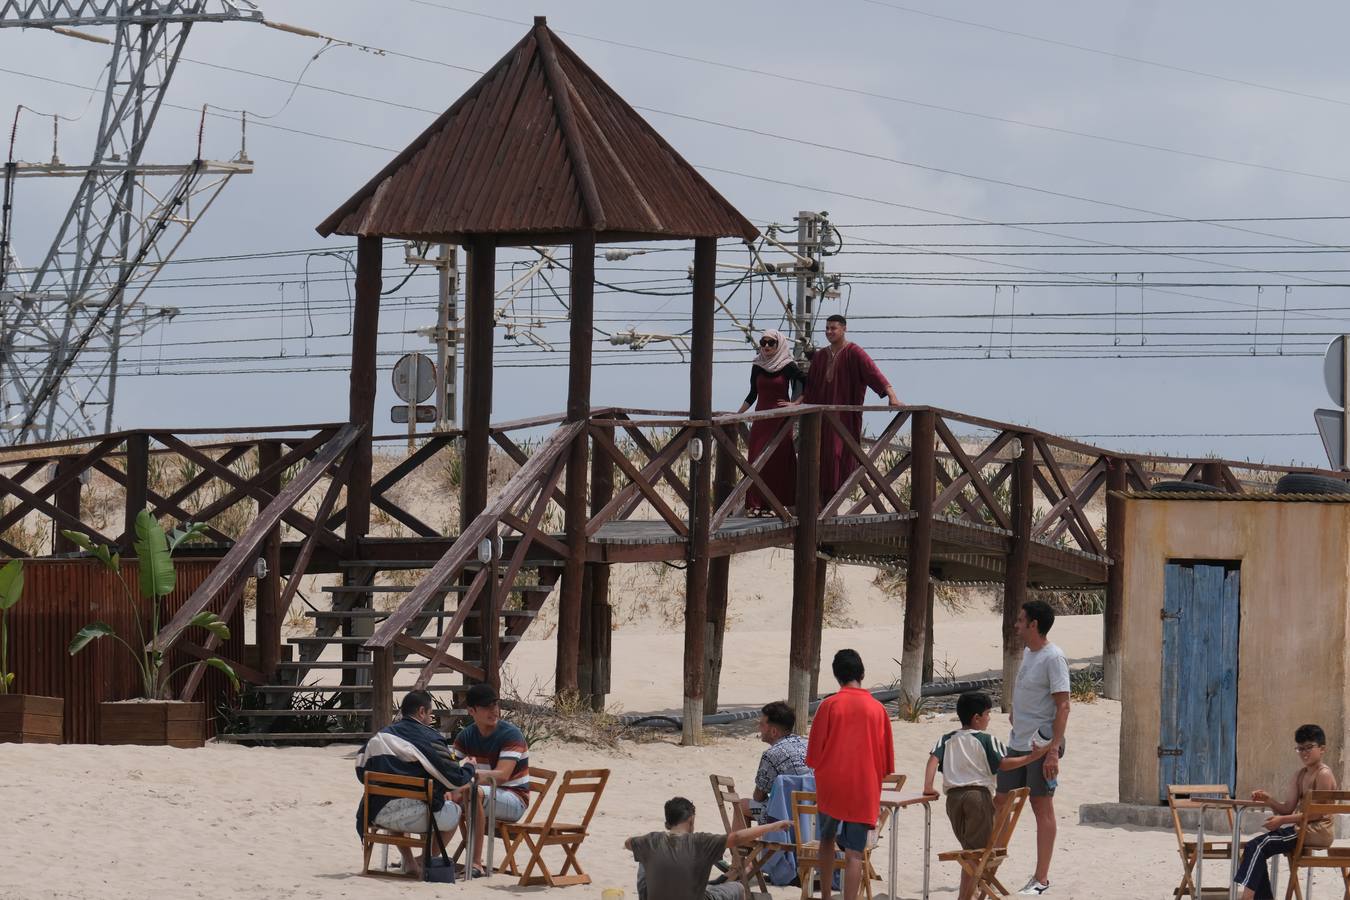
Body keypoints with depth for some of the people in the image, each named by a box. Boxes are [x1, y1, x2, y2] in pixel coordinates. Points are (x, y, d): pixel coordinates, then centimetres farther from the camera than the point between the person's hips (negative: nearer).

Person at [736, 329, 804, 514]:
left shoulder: (788, 367, -4)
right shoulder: (757, 367, 8)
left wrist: (795, 403, -8)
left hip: (781, 419, -4)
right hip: (761, 419, 4)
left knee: (778, 461, -5)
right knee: (757, 461, -3)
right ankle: (756, 504, -3)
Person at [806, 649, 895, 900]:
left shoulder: (830, 705, -5)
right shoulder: (877, 709, 0)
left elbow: (814, 750, -1)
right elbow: (887, 758, 5)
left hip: (831, 785, 0)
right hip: (864, 789, 0)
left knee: (827, 840, 22)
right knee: (854, 853, -3)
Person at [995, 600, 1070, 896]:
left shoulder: (1053, 658, -14)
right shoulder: (1027, 653, 12)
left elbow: (1062, 707, -17)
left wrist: (1053, 750, -22)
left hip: (1041, 745, -9)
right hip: (1017, 744, 9)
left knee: (1043, 808, -2)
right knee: (1001, 804, 9)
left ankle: (1041, 879, 4)